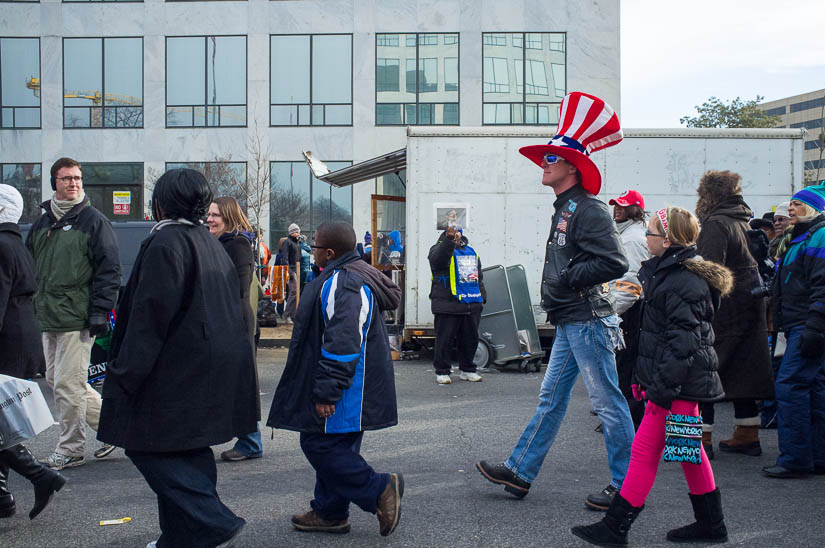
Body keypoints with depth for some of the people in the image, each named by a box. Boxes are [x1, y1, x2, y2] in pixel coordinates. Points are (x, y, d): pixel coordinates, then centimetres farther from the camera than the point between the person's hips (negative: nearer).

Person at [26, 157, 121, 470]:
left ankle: (70, 449, 8)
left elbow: (109, 269, -8)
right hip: (48, 318, 8)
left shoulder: (93, 221, -4)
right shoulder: (42, 224, 15)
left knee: (67, 384, -6)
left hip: (77, 319, -8)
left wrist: (100, 312, -14)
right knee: (55, 380, 12)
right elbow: (29, 268, 22)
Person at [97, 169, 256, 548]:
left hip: (177, 371, -9)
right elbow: (231, 309, 19)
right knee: (190, 451, 14)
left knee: (147, 445, -2)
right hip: (213, 370, 9)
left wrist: (125, 373, -15)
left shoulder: (165, 243, -13)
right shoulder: (210, 243, 15)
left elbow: (150, 316, -18)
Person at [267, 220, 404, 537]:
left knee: (320, 444, -7)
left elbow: (342, 342, -27)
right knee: (334, 447, 15)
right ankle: (330, 512, 24)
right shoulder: (353, 277, 15)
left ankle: (380, 490, -3)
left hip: (347, 389, -11)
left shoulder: (342, 283, -21)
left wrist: (326, 392, -25)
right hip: (352, 389, 11)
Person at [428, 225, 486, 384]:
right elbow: (438, 257, -28)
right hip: (448, 305, -6)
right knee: (445, 339, -2)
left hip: (472, 305, 6)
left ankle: (467, 370, 25)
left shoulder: (471, 252, 20)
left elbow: (479, 277, 26)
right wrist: (449, 240, -43)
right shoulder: (440, 248, -1)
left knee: (470, 339, 12)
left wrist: (482, 297, 21)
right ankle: (442, 372, 9)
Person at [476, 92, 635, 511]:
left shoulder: (588, 209, -15)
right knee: (550, 399, 13)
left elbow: (615, 263, -23)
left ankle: (626, 488, 7)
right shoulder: (564, 208, 16)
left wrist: (566, 279, -18)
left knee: (608, 404, -2)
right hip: (569, 323, 10)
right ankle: (520, 472, 20)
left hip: (588, 322, -10)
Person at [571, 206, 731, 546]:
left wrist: (660, 387, -24)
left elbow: (682, 343, -24)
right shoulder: (672, 273, 14)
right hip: (685, 384, 11)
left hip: (678, 386, -11)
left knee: (644, 451, -5)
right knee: (689, 452, 16)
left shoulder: (684, 283, -19)